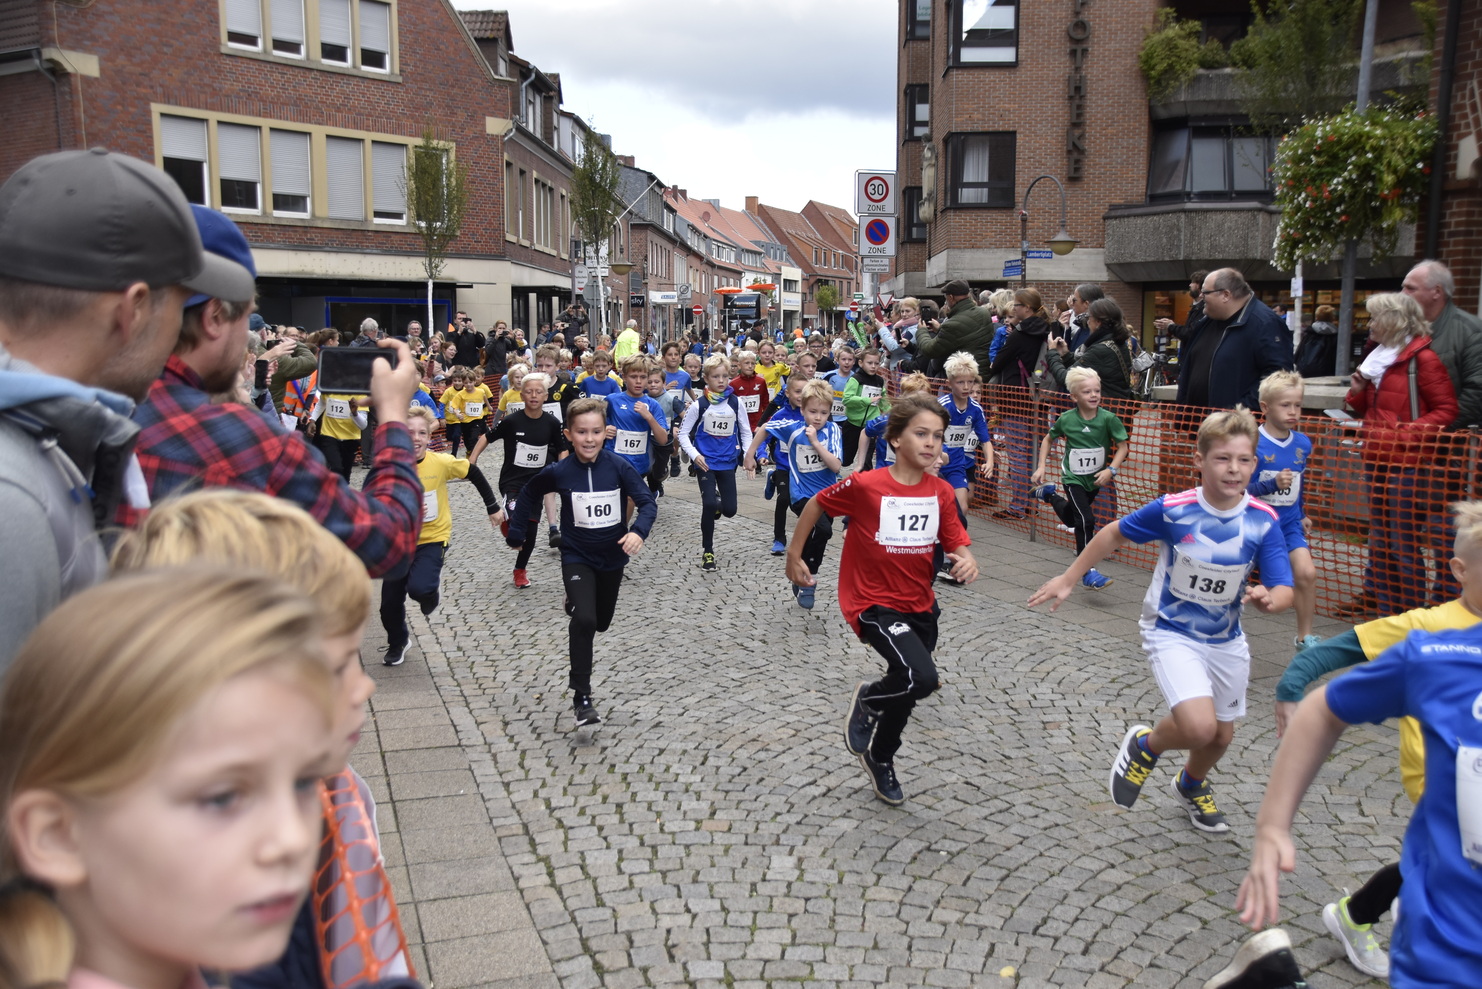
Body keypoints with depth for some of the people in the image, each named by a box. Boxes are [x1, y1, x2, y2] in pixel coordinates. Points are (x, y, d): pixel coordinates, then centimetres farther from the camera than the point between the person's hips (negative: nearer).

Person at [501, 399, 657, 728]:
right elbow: (529, 495, 6)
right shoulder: (558, 472, -13)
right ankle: (581, 696, -12)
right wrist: (516, 532, 8)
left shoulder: (619, 466, -15)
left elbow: (648, 502, -16)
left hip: (612, 556, 2)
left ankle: (577, 603, 58)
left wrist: (638, 531, -34)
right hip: (577, 557, -2)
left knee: (601, 622, 21)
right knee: (584, 620, -23)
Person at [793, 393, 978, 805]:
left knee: (905, 688, 19)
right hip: (874, 603, -6)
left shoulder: (941, 493, -4)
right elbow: (817, 503, -3)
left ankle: (881, 760, 47)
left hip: (920, 605, 6)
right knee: (922, 678, -26)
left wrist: (967, 561, -23)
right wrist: (794, 555, 3)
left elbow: (956, 545, 1)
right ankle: (867, 701, 7)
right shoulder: (865, 486, -18)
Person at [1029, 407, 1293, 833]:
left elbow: (1284, 589, -15)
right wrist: (1068, 579, -2)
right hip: (1171, 633, -4)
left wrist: (1269, 599, -40)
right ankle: (1145, 745, 11)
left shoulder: (1263, 522, -15)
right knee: (1198, 727, -25)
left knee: (1221, 735, 18)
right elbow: (1114, 534, -5)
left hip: (1226, 640, 4)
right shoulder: (1173, 510, -21)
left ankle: (1192, 785, 53)